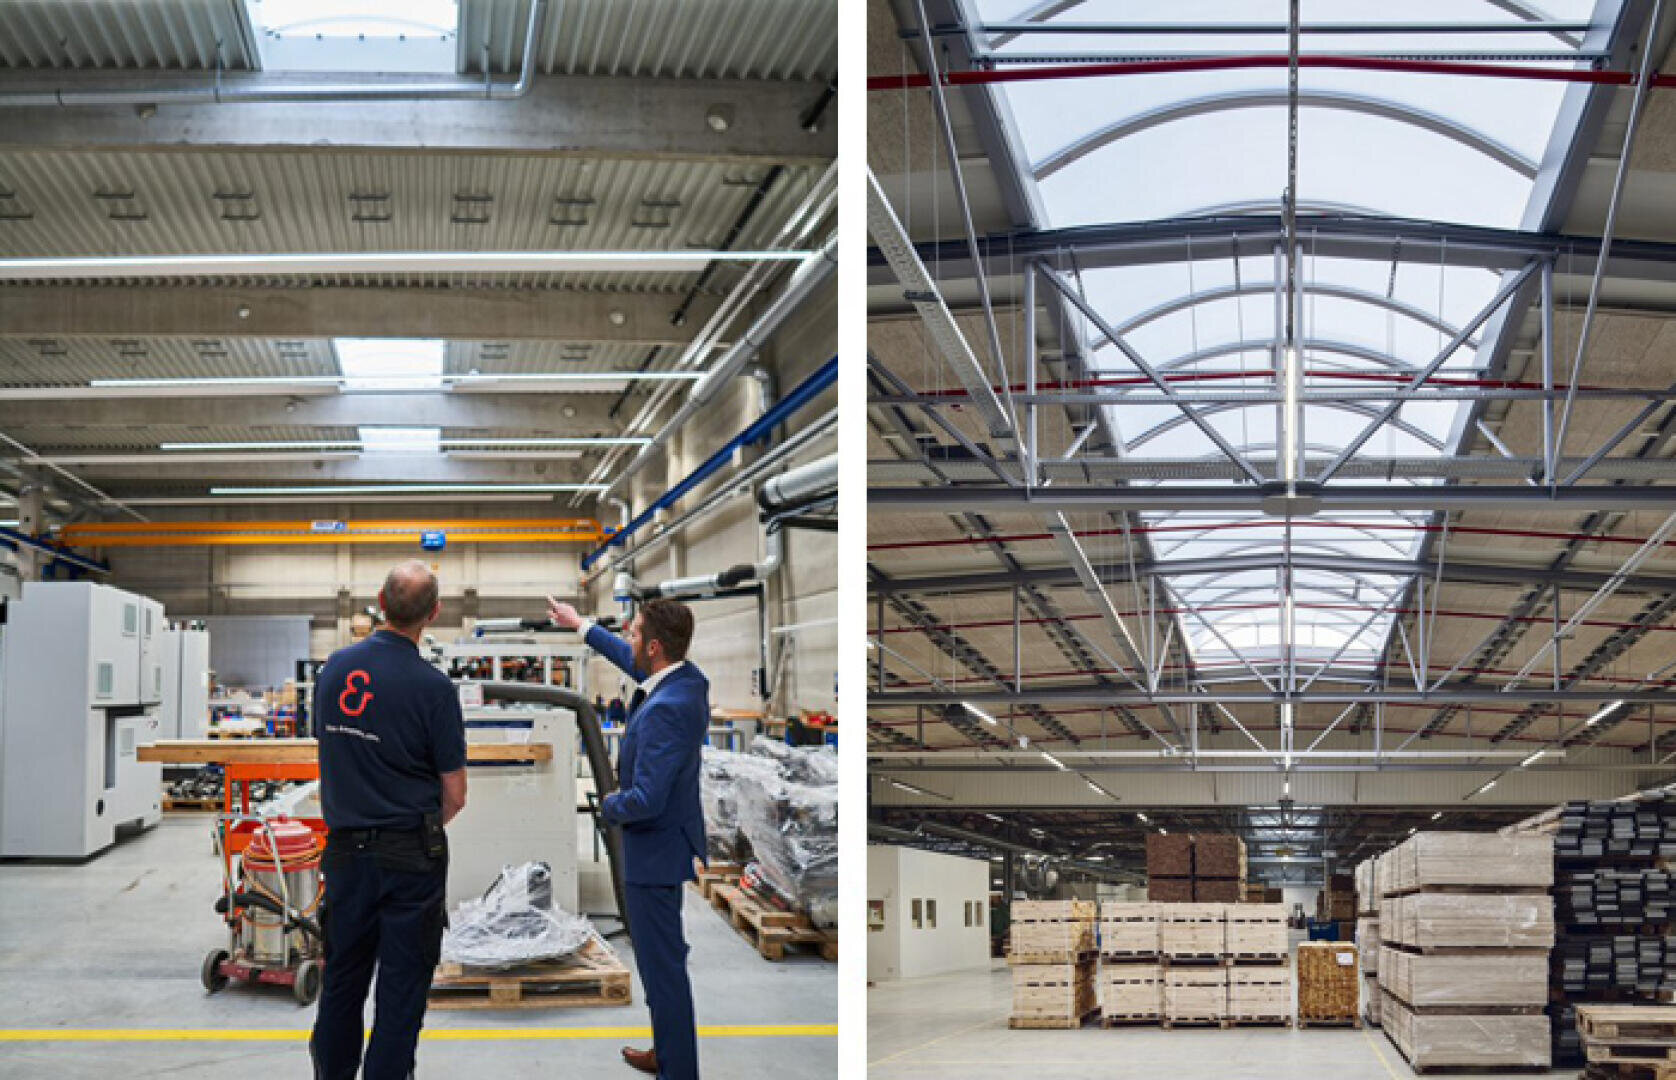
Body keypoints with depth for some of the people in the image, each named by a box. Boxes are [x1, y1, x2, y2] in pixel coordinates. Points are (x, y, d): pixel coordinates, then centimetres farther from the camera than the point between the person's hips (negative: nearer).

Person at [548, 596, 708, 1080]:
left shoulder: (666, 709, -31)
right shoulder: (688, 677, -2)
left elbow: (645, 799, -32)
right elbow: (631, 660, 20)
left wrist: (609, 805, -10)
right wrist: (580, 624, 30)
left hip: (655, 848, -10)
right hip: (668, 837, 10)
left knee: (662, 965, 1)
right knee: (664, 958, 23)